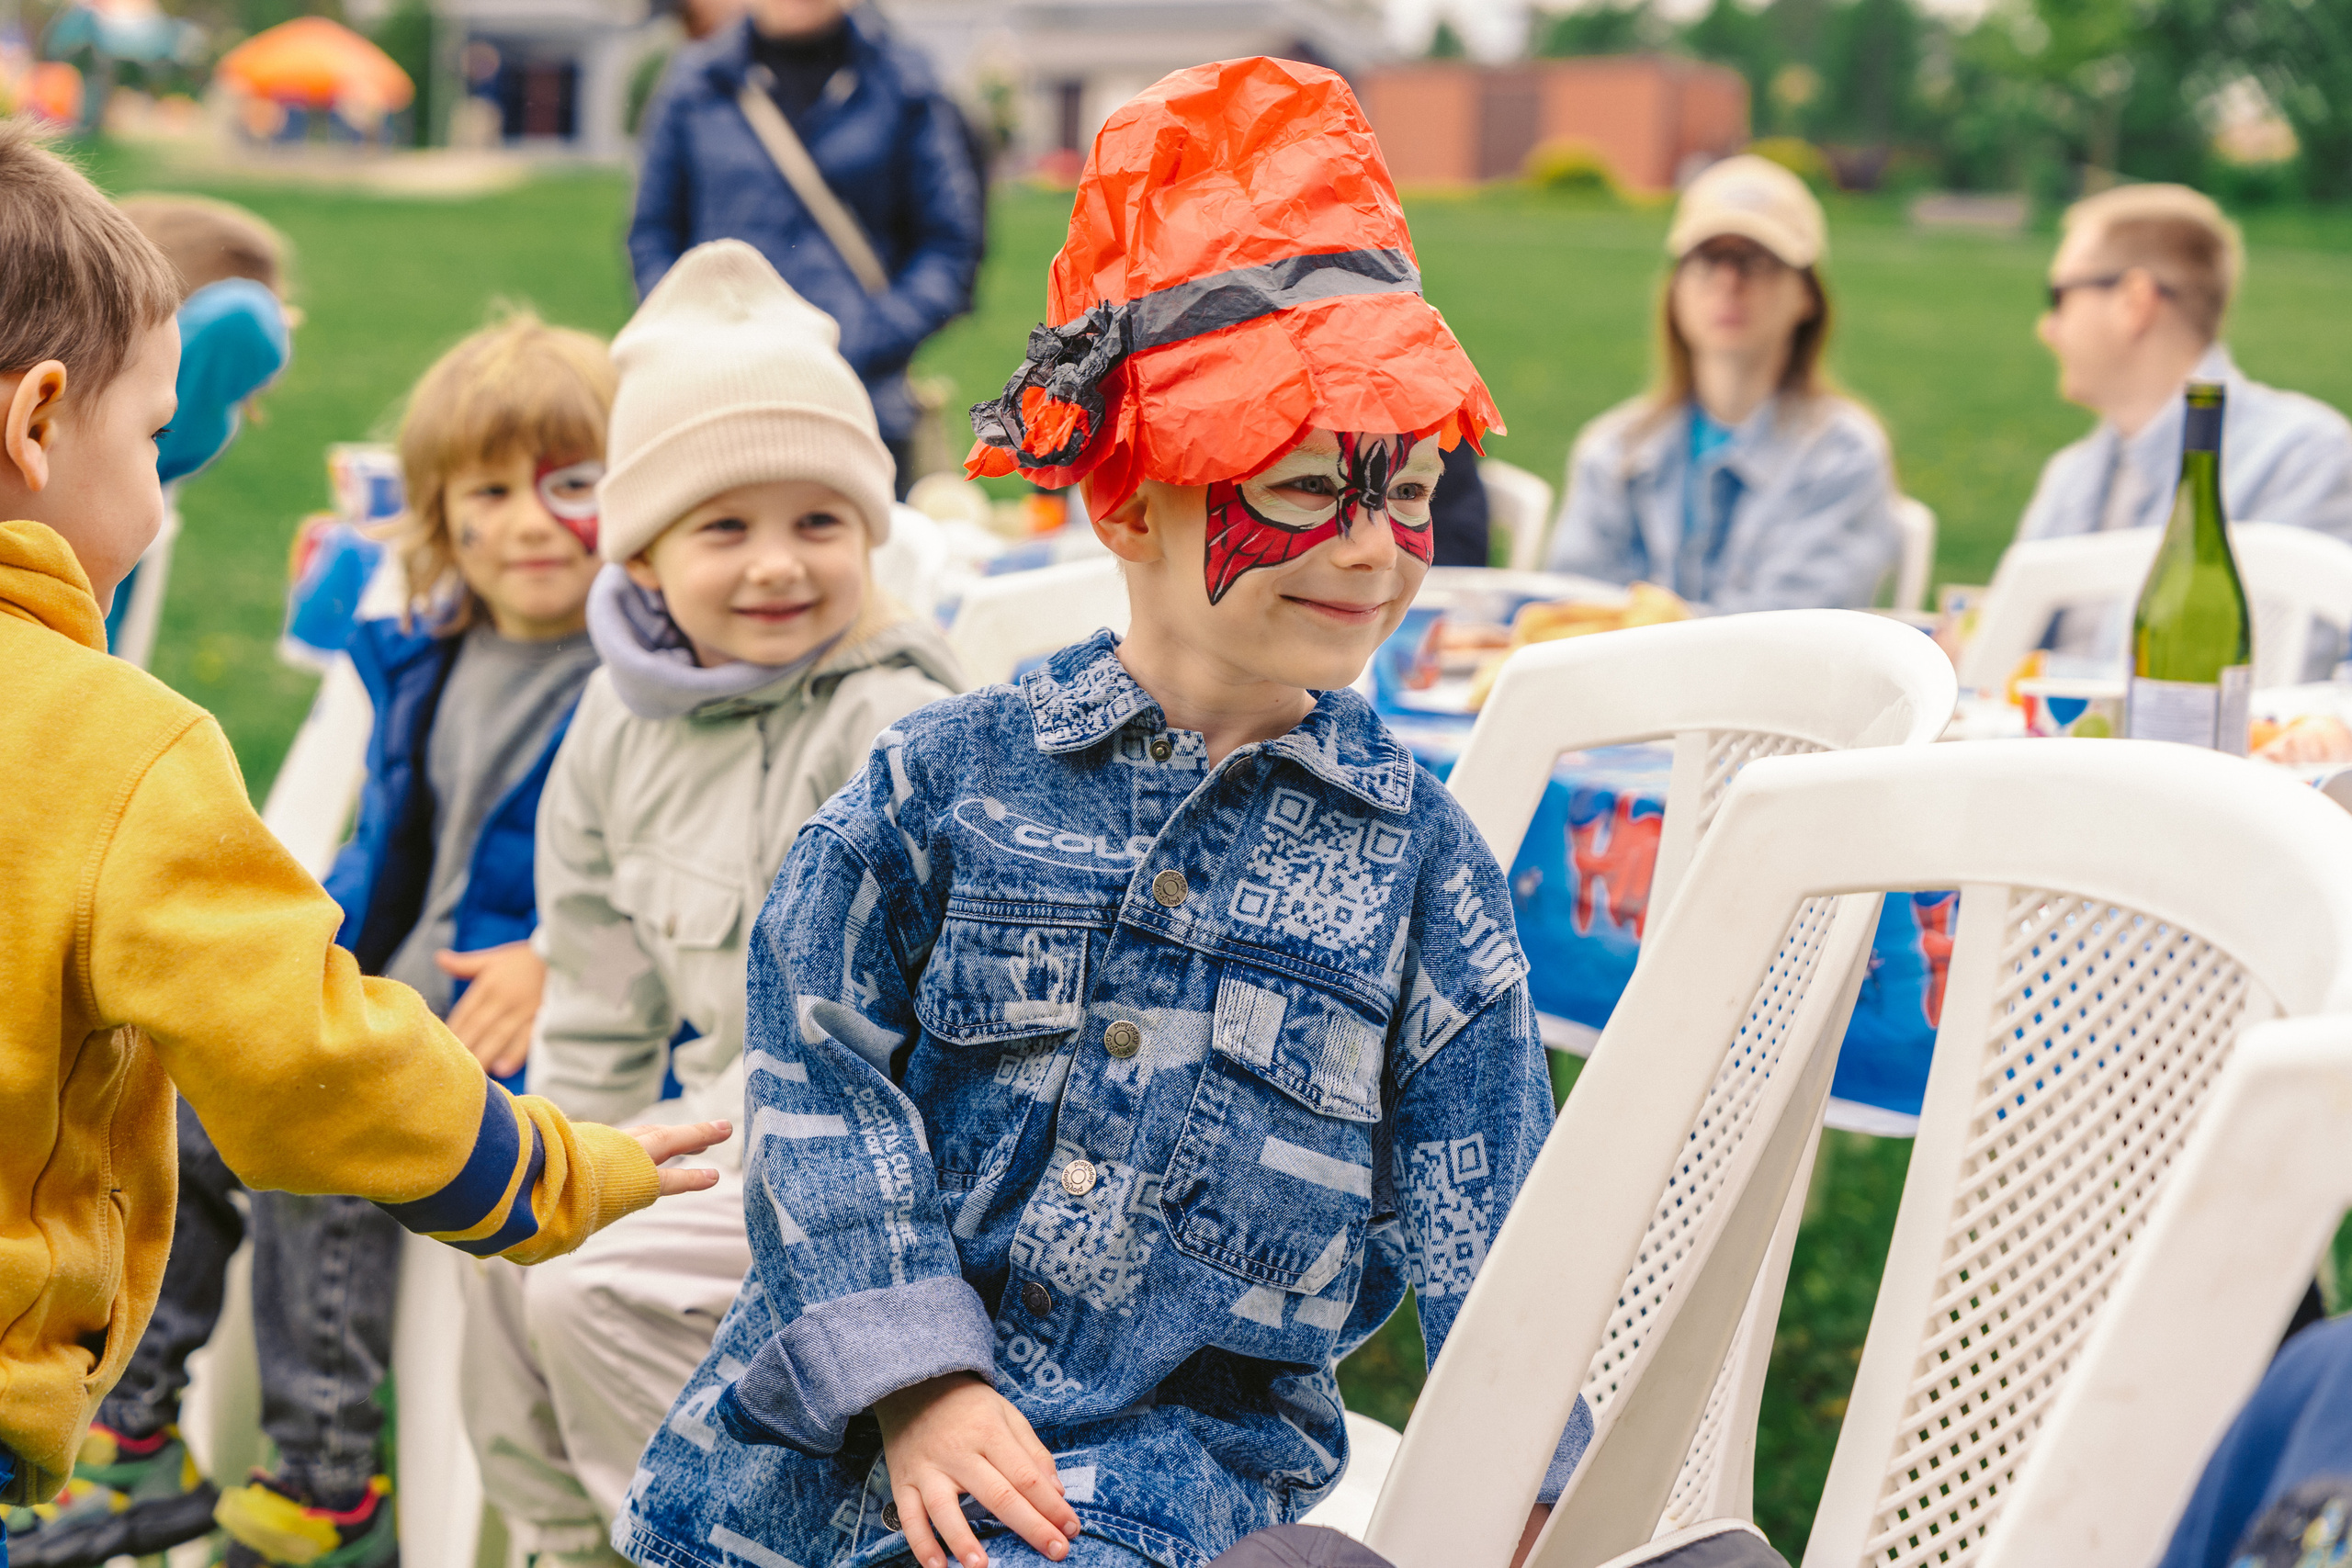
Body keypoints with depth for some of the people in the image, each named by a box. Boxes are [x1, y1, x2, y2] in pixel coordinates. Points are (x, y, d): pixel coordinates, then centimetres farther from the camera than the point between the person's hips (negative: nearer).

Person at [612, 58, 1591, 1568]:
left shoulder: (1418, 857, 3)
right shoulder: (951, 776, 1)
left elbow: (1488, 1231, 5)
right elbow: (823, 1071, -1)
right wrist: (916, 1384, -10)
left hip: (1184, 1446, -2)